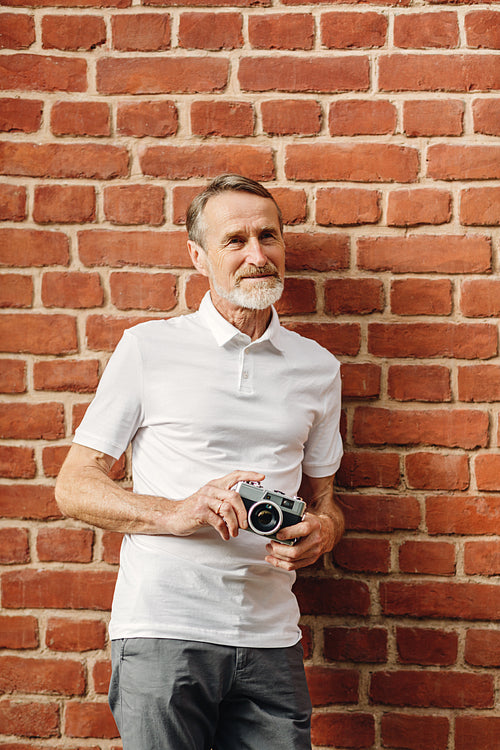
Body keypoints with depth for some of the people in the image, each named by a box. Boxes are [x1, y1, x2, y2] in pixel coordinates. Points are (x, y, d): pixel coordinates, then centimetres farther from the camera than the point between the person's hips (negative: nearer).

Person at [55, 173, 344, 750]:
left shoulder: (317, 367, 13)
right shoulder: (149, 348, 2)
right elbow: (73, 487, 1)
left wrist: (322, 529, -3)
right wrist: (178, 513, -15)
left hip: (269, 638, 3)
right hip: (163, 633, -3)